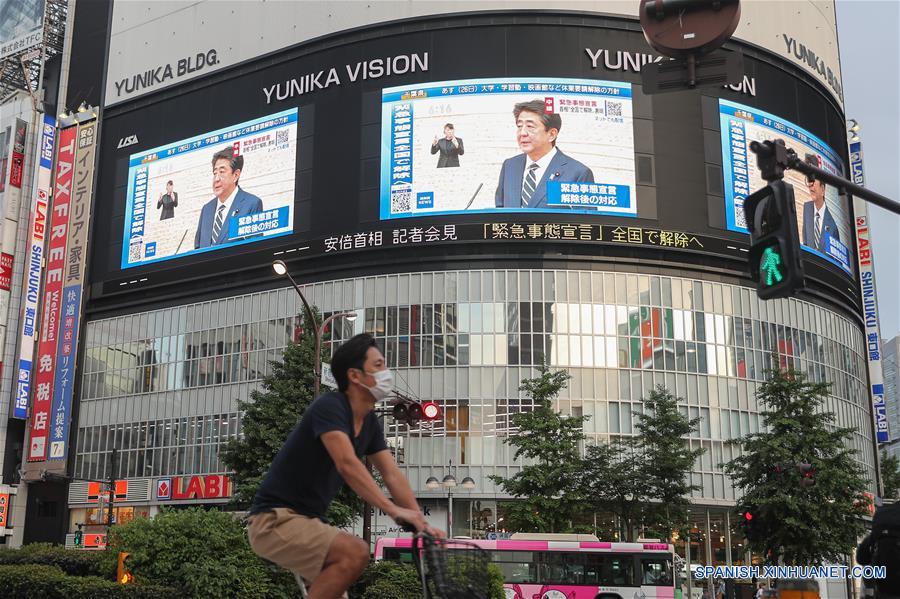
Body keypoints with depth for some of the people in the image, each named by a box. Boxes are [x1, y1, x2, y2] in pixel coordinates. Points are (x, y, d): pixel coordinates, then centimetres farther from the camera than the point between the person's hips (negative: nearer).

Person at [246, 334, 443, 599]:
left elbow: (392, 475, 2)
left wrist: (421, 523, -11)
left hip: (307, 519, 10)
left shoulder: (370, 422, 8)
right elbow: (347, 464, -32)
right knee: (356, 552, -29)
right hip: (276, 518, -10)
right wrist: (394, 510, -41)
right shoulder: (329, 407, -18)